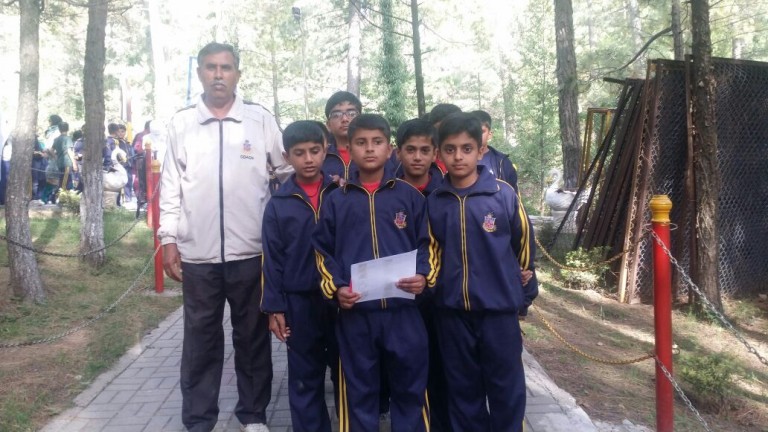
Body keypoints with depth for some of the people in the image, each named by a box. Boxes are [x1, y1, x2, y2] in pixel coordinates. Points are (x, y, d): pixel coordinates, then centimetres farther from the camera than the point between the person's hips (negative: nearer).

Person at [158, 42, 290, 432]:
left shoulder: (261, 119, 1)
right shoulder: (181, 123, 4)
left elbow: (289, 173, 6)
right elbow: (170, 186, 6)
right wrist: (168, 239, 1)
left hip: (251, 252, -1)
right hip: (197, 254, 1)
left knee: (252, 337, 12)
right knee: (201, 339, 12)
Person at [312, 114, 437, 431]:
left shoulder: (410, 196, 6)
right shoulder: (336, 200, 7)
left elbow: (426, 244, 7)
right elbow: (323, 252, 8)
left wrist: (424, 276, -11)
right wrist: (335, 288, -6)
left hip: (403, 310, 0)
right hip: (355, 313, 0)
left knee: (410, 388, 10)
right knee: (358, 392, 12)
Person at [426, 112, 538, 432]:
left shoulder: (504, 195, -7)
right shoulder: (433, 202, 0)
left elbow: (523, 248, 2)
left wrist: (525, 295, 7)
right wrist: (428, 284, 9)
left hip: (499, 308, -2)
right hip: (452, 311, 2)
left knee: (505, 387, 10)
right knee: (462, 388, 16)